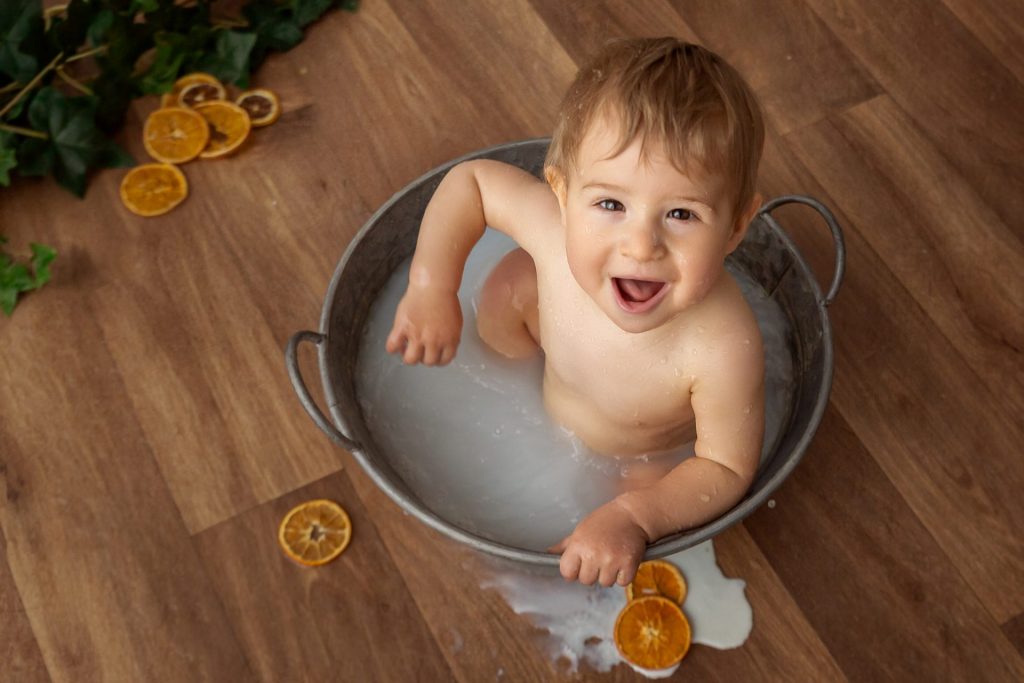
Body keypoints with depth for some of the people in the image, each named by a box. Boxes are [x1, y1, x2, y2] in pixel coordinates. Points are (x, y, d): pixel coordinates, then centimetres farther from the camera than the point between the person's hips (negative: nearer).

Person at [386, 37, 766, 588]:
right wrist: (431, 287, -24)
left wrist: (632, 516, -41)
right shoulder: (555, 231, -37)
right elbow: (472, 178, -16)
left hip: (652, 462, -3)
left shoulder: (722, 348, -46)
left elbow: (727, 468, -29)